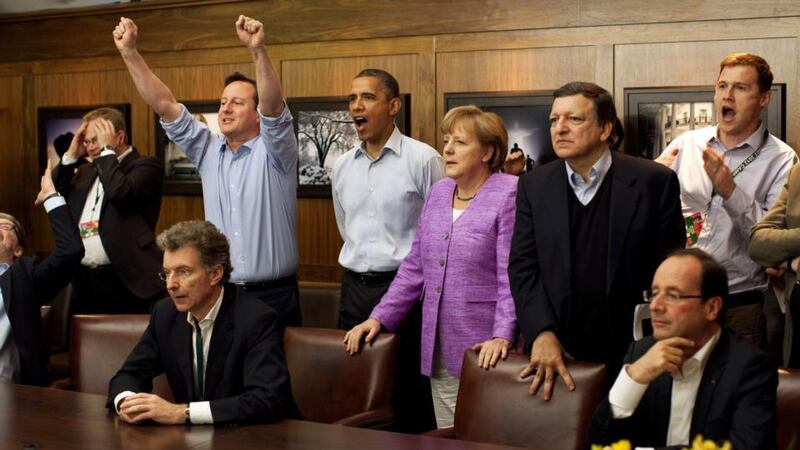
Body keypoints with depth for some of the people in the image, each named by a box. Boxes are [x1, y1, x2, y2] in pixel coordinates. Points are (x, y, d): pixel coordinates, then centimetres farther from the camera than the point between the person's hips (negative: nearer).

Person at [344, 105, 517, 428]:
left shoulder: (509, 195, -9)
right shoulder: (439, 193, 12)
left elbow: (512, 276, -15)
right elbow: (414, 268, 15)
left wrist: (502, 336, -25)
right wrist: (379, 318, 9)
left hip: (484, 353, -6)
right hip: (439, 352, 7)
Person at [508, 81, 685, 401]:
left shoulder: (654, 181, -4)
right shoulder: (534, 186, 6)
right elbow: (522, 266, 2)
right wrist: (542, 334, -12)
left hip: (630, 354, -2)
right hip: (556, 354, 2)